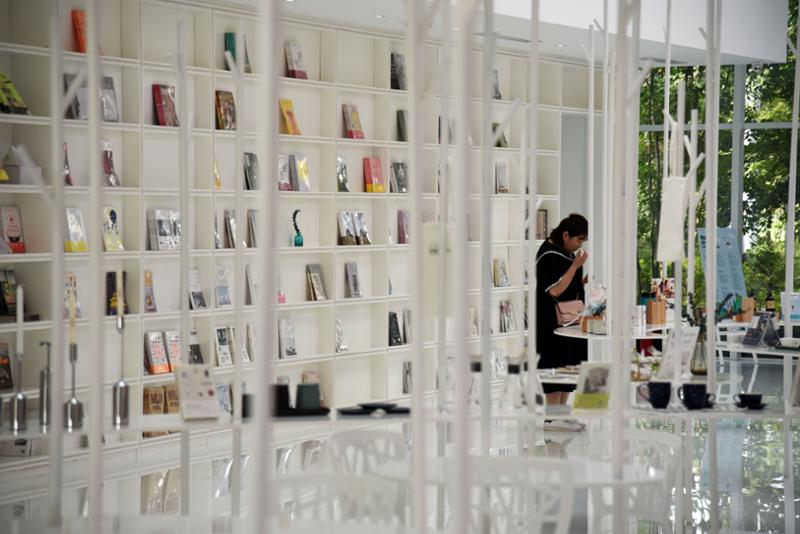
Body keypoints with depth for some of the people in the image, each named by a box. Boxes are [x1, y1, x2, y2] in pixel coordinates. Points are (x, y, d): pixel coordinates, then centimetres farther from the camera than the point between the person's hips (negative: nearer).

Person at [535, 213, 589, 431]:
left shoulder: (566, 251, 12)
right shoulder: (548, 255, -17)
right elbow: (555, 290, -22)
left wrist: (583, 281, 4)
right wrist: (576, 265, -21)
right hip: (553, 322, -10)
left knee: (569, 364, 11)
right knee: (556, 364, -6)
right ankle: (552, 417, 0)